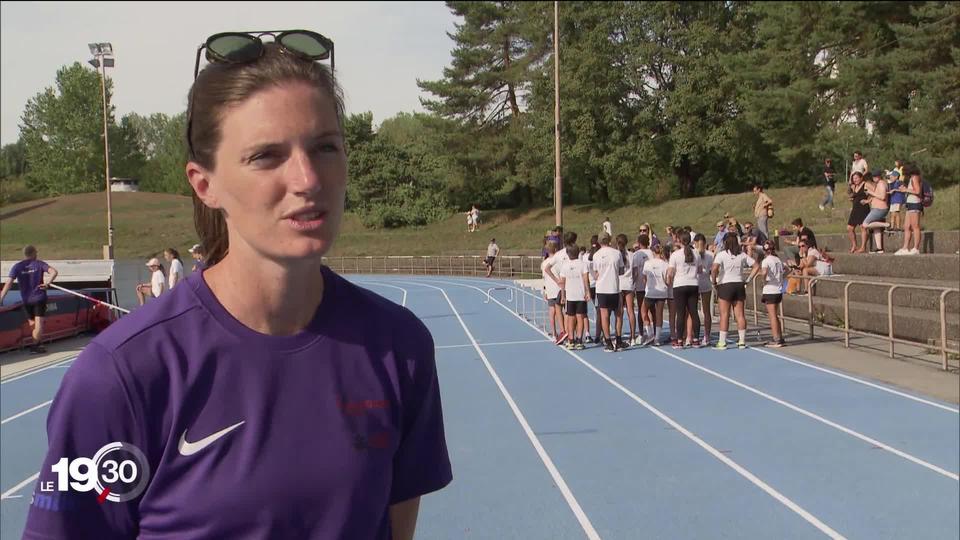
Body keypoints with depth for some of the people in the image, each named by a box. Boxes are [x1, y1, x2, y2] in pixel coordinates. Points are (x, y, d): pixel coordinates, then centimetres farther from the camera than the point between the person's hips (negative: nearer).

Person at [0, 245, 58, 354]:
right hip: (39, 298, -3)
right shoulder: (39, 264, -3)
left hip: (26, 300, 3)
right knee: (39, 322, -5)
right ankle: (35, 346, -12)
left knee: (32, 323, 18)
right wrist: (47, 283, -10)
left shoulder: (17, 267, 0)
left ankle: (38, 344, 27)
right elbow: (54, 272, -18)